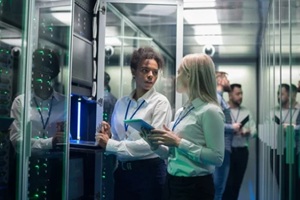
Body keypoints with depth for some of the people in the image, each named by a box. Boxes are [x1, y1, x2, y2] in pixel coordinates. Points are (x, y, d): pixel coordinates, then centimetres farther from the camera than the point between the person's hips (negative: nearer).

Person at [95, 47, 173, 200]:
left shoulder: (160, 102, -8)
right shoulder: (121, 103, 7)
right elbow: (115, 139, 12)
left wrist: (110, 145, -15)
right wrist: (107, 136, -10)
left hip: (149, 171, -4)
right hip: (122, 171, 4)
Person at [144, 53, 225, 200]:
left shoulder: (210, 111, -14)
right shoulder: (181, 112, 8)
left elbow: (217, 158, -20)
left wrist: (179, 142, -21)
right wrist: (156, 145, -5)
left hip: (195, 187, -7)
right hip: (172, 182, 7)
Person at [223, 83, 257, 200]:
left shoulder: (246, 112, 12)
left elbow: (254, 130, 9)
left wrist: (247, 132, -12)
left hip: (242, 151, 5)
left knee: (237, 182, 11)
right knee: (227, 182, -2)